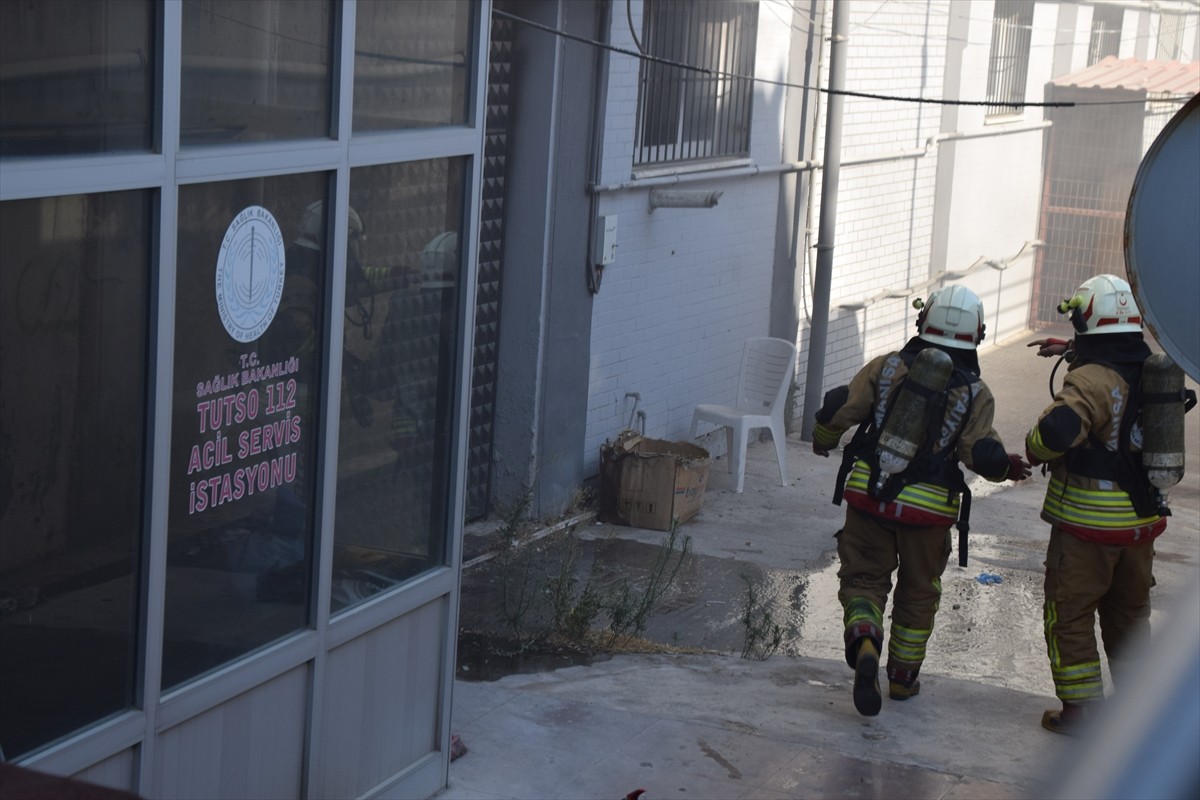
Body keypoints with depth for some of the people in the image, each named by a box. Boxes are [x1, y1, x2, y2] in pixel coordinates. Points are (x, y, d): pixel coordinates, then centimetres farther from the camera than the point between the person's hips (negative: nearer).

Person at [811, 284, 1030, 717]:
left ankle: (864, 644, -17)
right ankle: (902, 676, 30)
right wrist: (1007, 466, 7)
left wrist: (823, 440, 16)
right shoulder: (975, 393, -4)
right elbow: (981, 455, -15)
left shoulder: (888, 365, -1)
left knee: (863, 578, 11)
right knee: (917, 593, 19)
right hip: (926, 506, 0)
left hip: (867, 493, 1)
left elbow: (840, 408, -5)